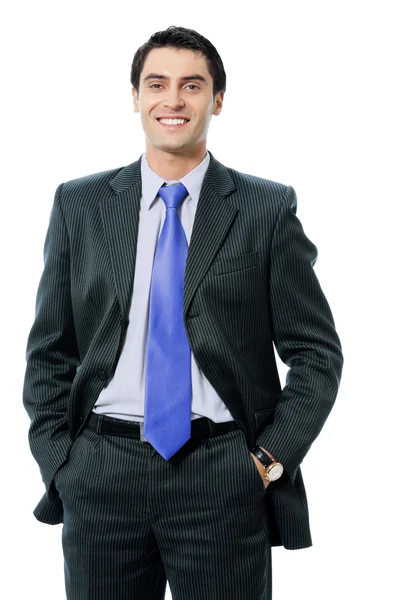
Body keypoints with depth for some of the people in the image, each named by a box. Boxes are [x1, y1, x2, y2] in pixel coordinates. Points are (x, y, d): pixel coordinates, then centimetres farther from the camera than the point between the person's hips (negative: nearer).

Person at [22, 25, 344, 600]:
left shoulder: (268, 208, 1)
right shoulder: (79, 204, 6)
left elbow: (316, 352, 2)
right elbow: (50, 352, 8)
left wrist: (271, 459, -6)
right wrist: (59, 465, 0)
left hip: (224, 478, -1)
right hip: (102, 472, 2)